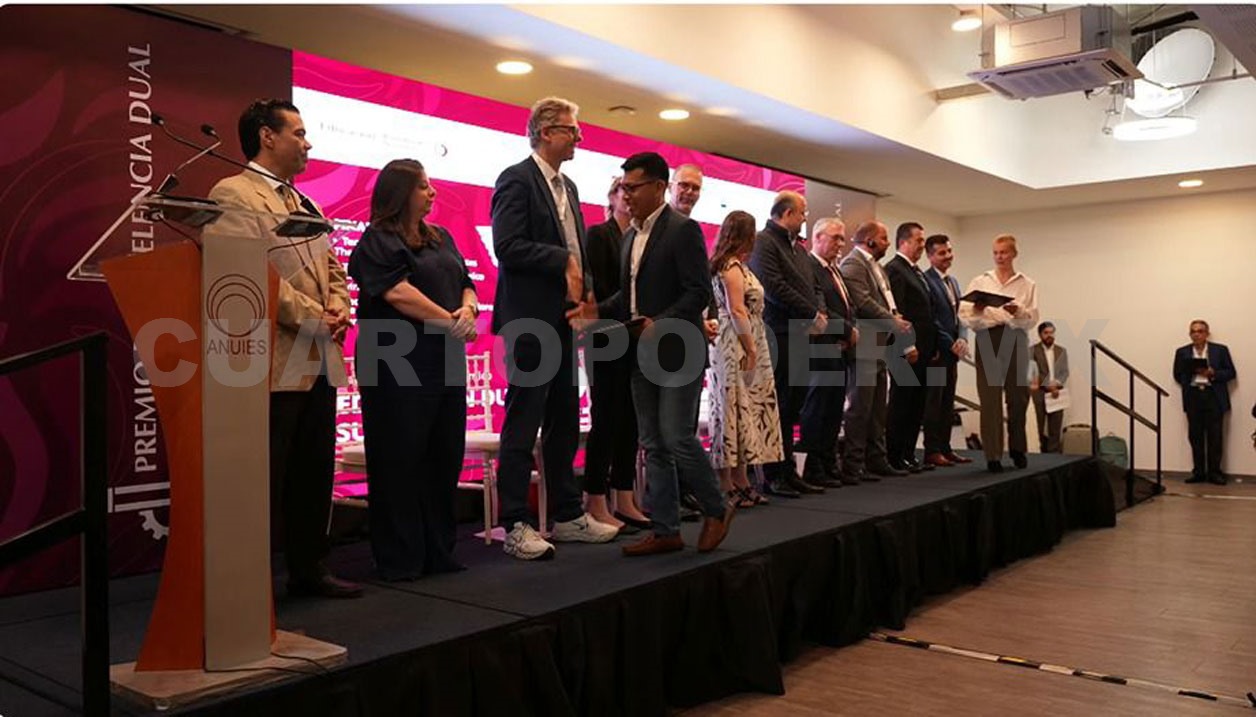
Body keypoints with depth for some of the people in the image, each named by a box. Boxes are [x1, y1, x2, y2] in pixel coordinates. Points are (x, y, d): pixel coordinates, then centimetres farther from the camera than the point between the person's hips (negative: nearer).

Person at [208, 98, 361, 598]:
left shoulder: (305, 204, 20)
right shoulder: (233, 194, -8)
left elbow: (332, 266, 21)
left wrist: (337, 308, 1)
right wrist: (312, 317, -15)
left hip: (320, 361, 9)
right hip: (272, 364, -9)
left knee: (315, 475, 14)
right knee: (265, 480, -1)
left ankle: (308, 568, 26)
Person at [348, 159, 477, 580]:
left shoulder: (441, 238, 20)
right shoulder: (378, 241, -3)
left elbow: (465, 282, 15)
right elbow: (399, 293, -15)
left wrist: (468, 309, -7)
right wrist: (450, 321, -13)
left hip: (446, 361, 7)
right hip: (398, 365, -7)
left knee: (444, 458, 9)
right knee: (399, 461, -2)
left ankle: (438, 553, 20)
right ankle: (398, 560, 8)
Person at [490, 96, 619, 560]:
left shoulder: (568, 187, 19)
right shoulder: (517, 179, -8)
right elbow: (508, 246, -19)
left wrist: (585, 287, 3)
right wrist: (563, 261, -14)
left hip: (563, 320, 9)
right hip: (530, 320, -9)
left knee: (564, 423, 13)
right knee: (523, 425, -4)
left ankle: (568, 516, 23)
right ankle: (514, 526, 3)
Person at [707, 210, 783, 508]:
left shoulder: (733, 265, 17)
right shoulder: (732, 266, -11)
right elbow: (737, 311, -17)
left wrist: (752, 349, 12)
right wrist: (751, 349, -16)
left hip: (740, 348, 10)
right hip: (737, 347, -10)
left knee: (744, 411, 10)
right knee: (734, 409, -6)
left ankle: (740, 482, 15)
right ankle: (726, 486, -2)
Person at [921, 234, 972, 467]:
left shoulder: (953, 282, 18)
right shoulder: (926, 280, -10)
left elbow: (958, 316, 17)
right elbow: (930, 319, -14)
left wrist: (962, 339, -1)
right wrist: (950, 344, -13)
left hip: (952, 351, 8)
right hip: (936, 350, -8)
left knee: (948, 402, 11)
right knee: (934, 401, -3)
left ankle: (945, 448, 17)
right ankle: (932, 451, 1)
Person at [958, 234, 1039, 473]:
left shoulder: (1027, 285, 12)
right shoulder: (979, 282, 12)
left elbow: (1032, 318, 0)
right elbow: (964, 316, 4)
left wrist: (1018, 312, -20)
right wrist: (976, 311, -17)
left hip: (1015, 340, 1)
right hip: (987, 340, -1)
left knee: (1018, 396, 7)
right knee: (990, 399, -6)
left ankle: (1018, 450, 26)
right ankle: (993, 455, -2)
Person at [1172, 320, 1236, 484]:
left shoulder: (1220, 350, 7)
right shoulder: (1182, 352, 12)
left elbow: (1231, 373, 4)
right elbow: (1177, 375, 11)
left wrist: (1213, 373, -12)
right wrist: (1190, 373, -9)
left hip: (1214, 397, -1)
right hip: (1193, 396, 1)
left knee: (1214, 436, -1)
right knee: (1196, 436, 2)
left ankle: (1214, 472, 5)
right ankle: (1198, 472, 7)